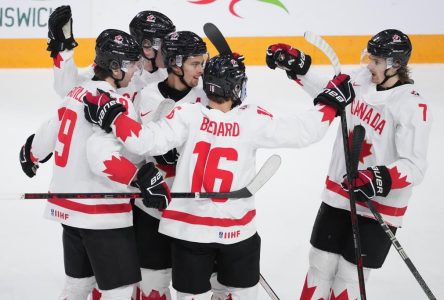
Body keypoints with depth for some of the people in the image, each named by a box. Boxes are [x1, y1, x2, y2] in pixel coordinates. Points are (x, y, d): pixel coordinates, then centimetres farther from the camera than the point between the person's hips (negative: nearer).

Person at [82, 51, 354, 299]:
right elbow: (302, 132, -9)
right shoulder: (254, 120, -13)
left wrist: (111, 116, -12)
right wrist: (331, 103, 3)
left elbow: (147, 141, -20)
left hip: (190, 227, 0)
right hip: (237, 229, 0)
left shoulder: (187, 115, -14)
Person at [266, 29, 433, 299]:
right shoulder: (361, 80, -3)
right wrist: (294, 64, 9)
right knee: (320, 264, 12)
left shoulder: (413, 107, -22)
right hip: (338, 195, 6)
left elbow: (415, 166, -24)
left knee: (348, 276, 2)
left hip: (379, 206, -6)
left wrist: (381, 179, -40)